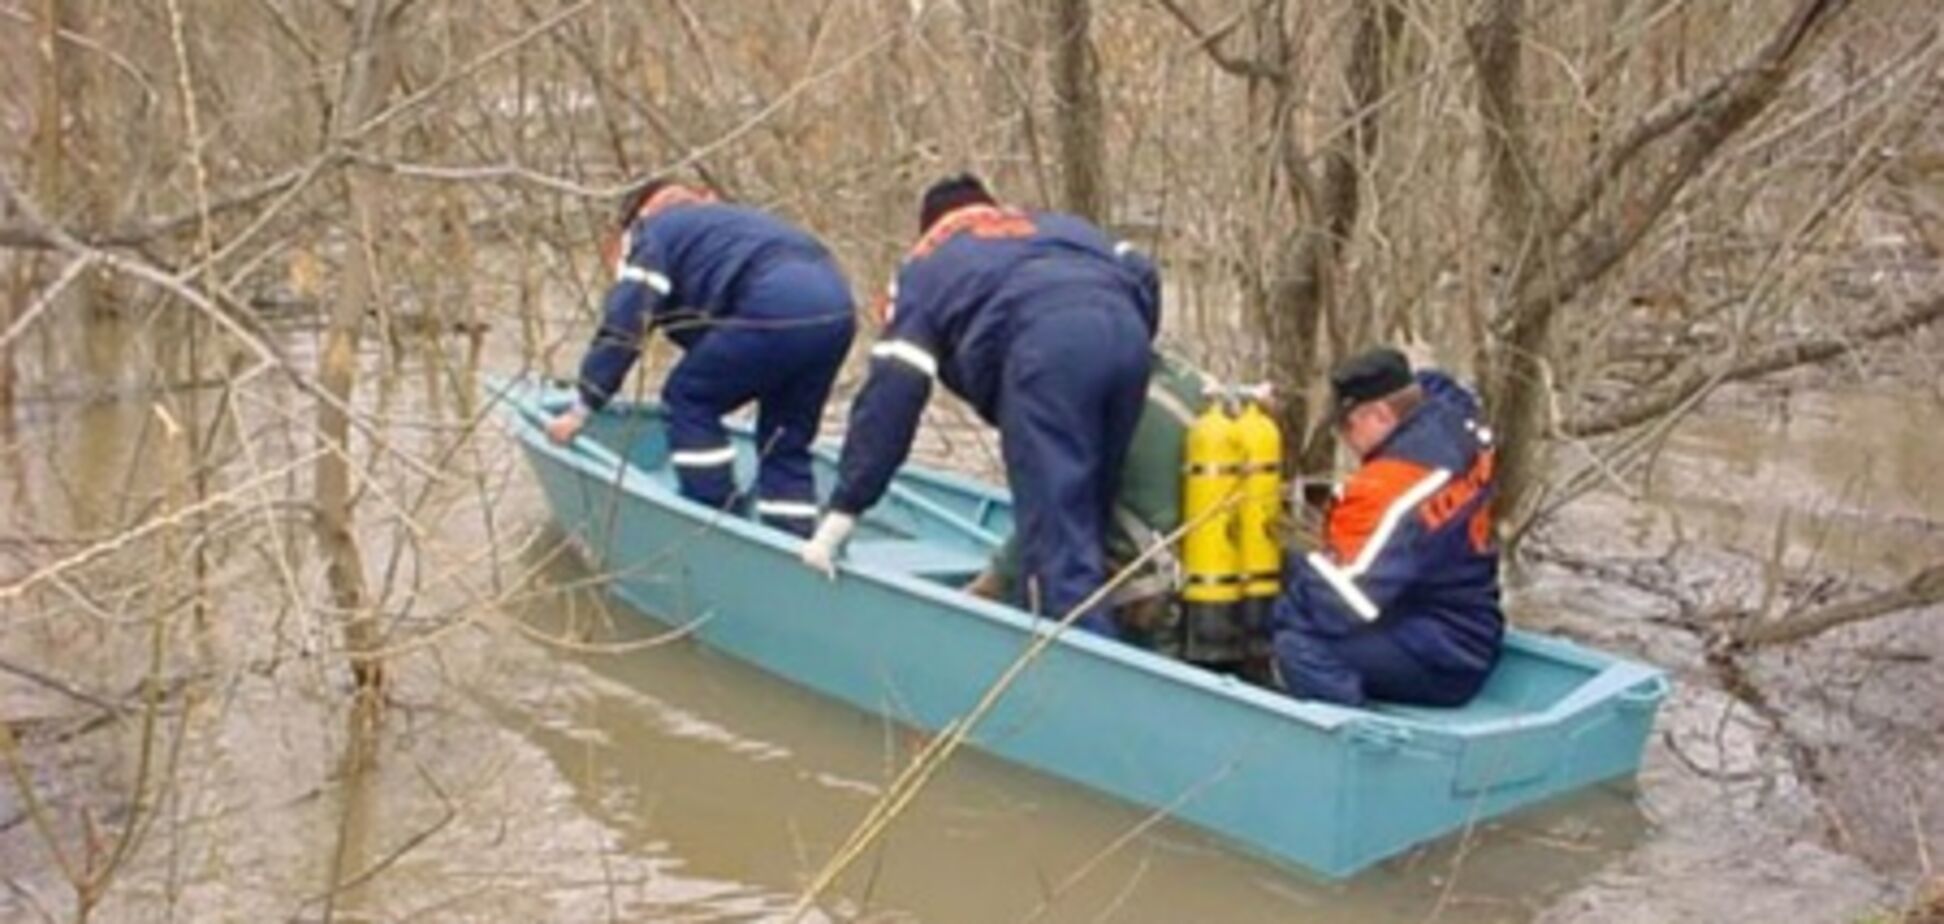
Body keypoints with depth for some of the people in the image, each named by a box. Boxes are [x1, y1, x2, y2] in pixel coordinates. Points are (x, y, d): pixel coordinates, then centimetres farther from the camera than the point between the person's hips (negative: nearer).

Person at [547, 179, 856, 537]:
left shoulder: (650, 232, 16)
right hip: (836, 309, 8)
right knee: (786, 440, 17)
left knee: (689, 399, 10)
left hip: (777, 309, -8)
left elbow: (623, 324, 5)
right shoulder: (723, 221, 38)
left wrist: (582, 409, 8)